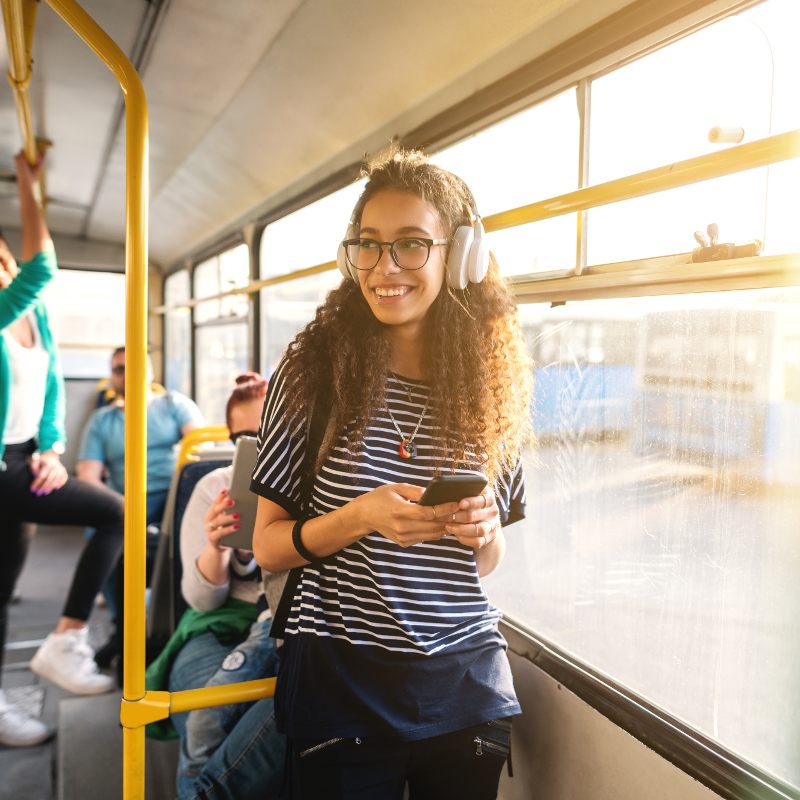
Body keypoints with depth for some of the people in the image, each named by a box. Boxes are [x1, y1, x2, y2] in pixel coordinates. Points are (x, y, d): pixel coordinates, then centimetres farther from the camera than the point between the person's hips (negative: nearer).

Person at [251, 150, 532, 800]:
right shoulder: (317, 367, -9)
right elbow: (268, 546, -5)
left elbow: (486, 562, 9)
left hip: (466, 681, 3)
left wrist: (484, 530, -13)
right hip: (341, 679, -2)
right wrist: (362, 516, -22)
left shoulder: (490, 381, -1)